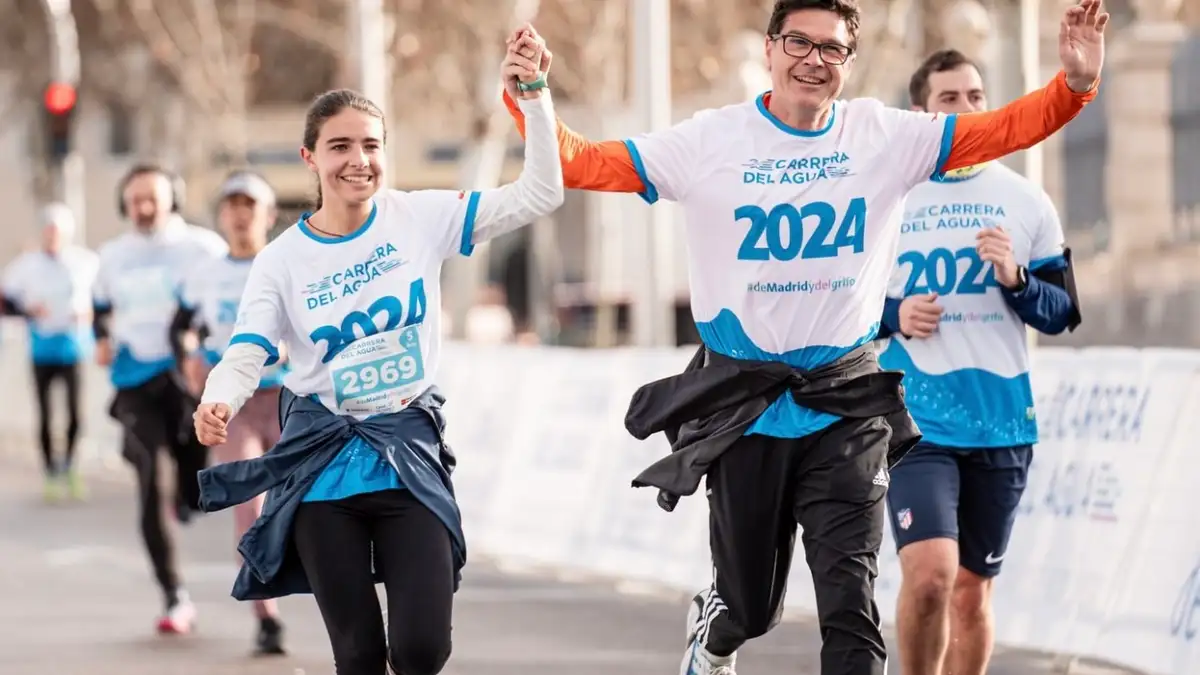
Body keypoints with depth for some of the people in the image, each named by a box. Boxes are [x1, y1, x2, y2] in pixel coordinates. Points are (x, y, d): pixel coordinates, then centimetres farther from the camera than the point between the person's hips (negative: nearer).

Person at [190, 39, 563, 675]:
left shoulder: (421, 218, -2)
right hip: (321, 462, 0)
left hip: (408, 454, 0)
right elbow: (245, 357, -9)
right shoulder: (282, 259, -3)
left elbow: (538, 195, -4)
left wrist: (534, 96, -15)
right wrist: (216, 405, -32)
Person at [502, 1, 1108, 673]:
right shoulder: (712, 140, -5)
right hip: (745, 408, 0)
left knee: (851, 603, -11)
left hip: (847, 408, 0)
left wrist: (1075, 86, -21)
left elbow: (1003, 130, -5)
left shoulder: (888, 137, -1)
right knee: (750, 604, 14)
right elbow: (583, 162, -8)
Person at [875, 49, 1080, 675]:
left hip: (1001, 424, 2)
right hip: (915, 420, -2)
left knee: (972, 590, 9)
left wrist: (1017, 280, -13)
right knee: (929, 573, -20)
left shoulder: (1025, 201, 5)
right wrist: (893, 314, -10)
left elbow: (1064, 312, 7)